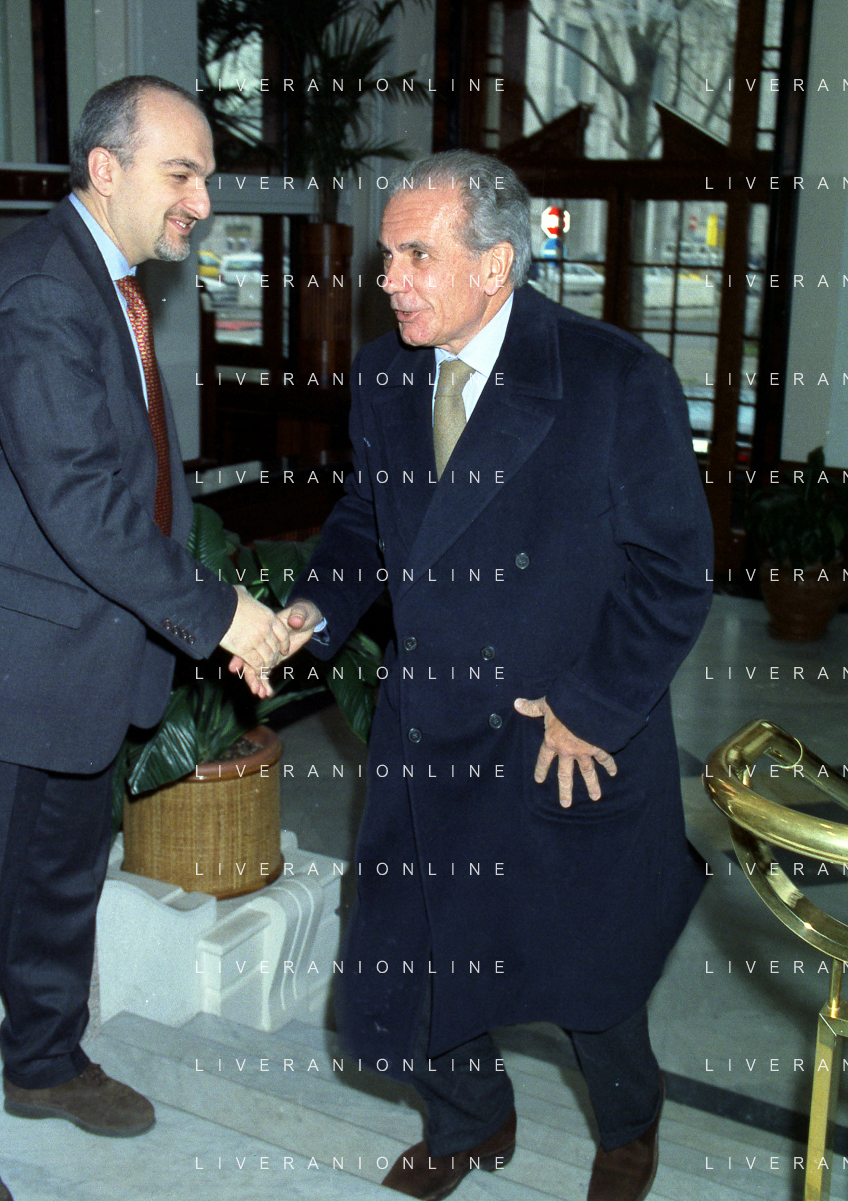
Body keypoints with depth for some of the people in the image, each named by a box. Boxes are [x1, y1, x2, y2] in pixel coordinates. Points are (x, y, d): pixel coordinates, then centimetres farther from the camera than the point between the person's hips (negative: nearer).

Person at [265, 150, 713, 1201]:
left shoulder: (619, 381, -15)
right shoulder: (380, 376, 1)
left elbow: (672, 570, -11)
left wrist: (589, 707, -13)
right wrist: (315, 609, -4)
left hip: (576, 742, -4)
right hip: (425, 738, 5)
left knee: (583, 975, 13)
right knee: (402, 959, 11)